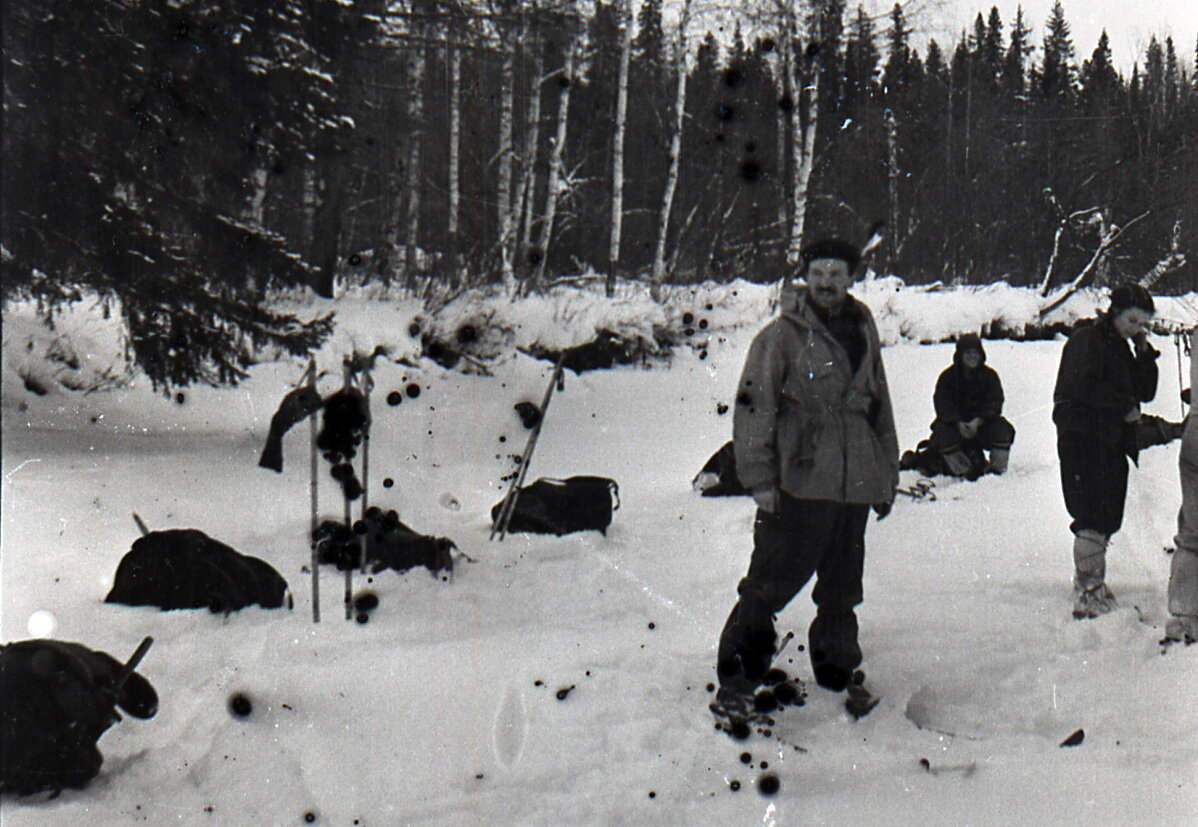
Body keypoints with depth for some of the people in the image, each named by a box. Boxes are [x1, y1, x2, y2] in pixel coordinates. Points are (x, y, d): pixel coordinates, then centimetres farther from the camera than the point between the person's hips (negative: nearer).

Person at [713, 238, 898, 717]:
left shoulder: (863, 333, 14)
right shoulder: (782, 335, -3)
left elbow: (880, 408, 23)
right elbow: (754, 407, -6)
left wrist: (887, 476, 22)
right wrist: (759, 476, -13)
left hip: (854, 485, 5)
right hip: (798, 483, -5)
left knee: (842, 589, 16)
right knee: (771, 581, -6)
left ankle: (837, 674, 31)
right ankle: (736, 680, 3)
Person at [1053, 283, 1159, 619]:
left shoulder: (1121, 348, 23)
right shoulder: (1086, 340, -4)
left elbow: (1145, 392, 18)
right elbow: (1083, 386, -17)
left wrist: (1145, 353, 6)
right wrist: (1125, 405, -11)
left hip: (1111, 442, 9)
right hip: (1082, 437, -9)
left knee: (1107, 518, 7)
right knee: (1093, 516, -15)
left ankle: (1092, 588, 14)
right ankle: (1088, 592, -16)